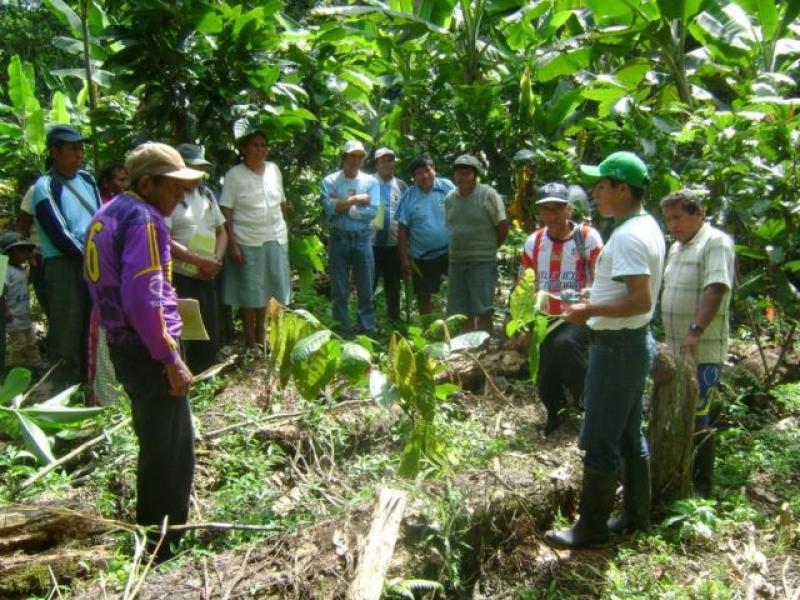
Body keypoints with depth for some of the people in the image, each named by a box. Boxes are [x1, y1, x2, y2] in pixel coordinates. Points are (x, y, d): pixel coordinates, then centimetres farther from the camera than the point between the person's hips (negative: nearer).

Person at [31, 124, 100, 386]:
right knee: (67, 333, -3)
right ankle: (65, 390, 6)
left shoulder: (87, 180, 12)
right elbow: (60, 237, -14)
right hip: (65, 267, -6)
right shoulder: (45, 188, -8)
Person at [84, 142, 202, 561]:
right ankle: (164, 549, 13)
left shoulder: (108, 214, 13)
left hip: (124, 347, 10)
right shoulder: (143, 219, -17)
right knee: (172, 454, 1)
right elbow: (144, 300, -26)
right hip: (148, 351, -10)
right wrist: (171, 359, -20)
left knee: (153, 445, 21)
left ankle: (150, 537, 34)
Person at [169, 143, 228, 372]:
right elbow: (164, 241, -17)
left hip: (207, 277, 7)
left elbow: (221, 231, 15)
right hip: (179, 278, -7)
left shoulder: (206, 193, 12)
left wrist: (216, 261, -3)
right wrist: (200, 261, -19)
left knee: (210, 336, 14)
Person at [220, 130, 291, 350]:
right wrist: (232, 244, -14)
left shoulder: (273, 169, 7)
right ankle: (251, 343, 14)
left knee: (267, 290, 14)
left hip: (276, 239, 5)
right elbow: (226, 212, -9)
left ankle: (262, 336, 30)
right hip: (247, 241, -4)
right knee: (249, 292, 2)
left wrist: (283, 229, 12)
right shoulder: (234, 175, -6)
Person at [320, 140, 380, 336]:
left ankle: (368, 331, 13)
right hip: (339, 239, -1)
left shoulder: (371, 182, 5)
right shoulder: (330, 181, 1)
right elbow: (330, 209, -14)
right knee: (339, 290, 5)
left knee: (366, 289, 5)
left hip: (362, 239, 1)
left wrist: (342, 207, -10)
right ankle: (342, 332, 14)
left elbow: (372, 211, -8)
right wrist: (356, 199, -11)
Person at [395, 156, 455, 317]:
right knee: (424, 295, 11)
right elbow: (402, 229, -4)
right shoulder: (409, 196, -5)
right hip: (423, 256, 0)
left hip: (449, 251, 0)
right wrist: (404, 259, -5)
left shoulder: (447, 187, -4)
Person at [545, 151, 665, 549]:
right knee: (629, 435, 18)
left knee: (599, 442, -1)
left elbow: (641, 300, -29)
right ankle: (637, 516, 30)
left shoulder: (628, 236, -21)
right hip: (633, 341, 10)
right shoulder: (646, 227, 11)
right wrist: (598, 300, 14)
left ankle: (591, 530, 10)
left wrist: (590, 311, -22)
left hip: (617, 346, -10)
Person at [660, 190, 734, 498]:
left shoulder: (715, 242, -11)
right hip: (675, 347, 9)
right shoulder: (676, 247, 16)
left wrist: (696, 330, -34)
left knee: (695, 415, -5)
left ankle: (701, 483, 8)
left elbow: (716, 289, -24)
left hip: (702, 349, -9)